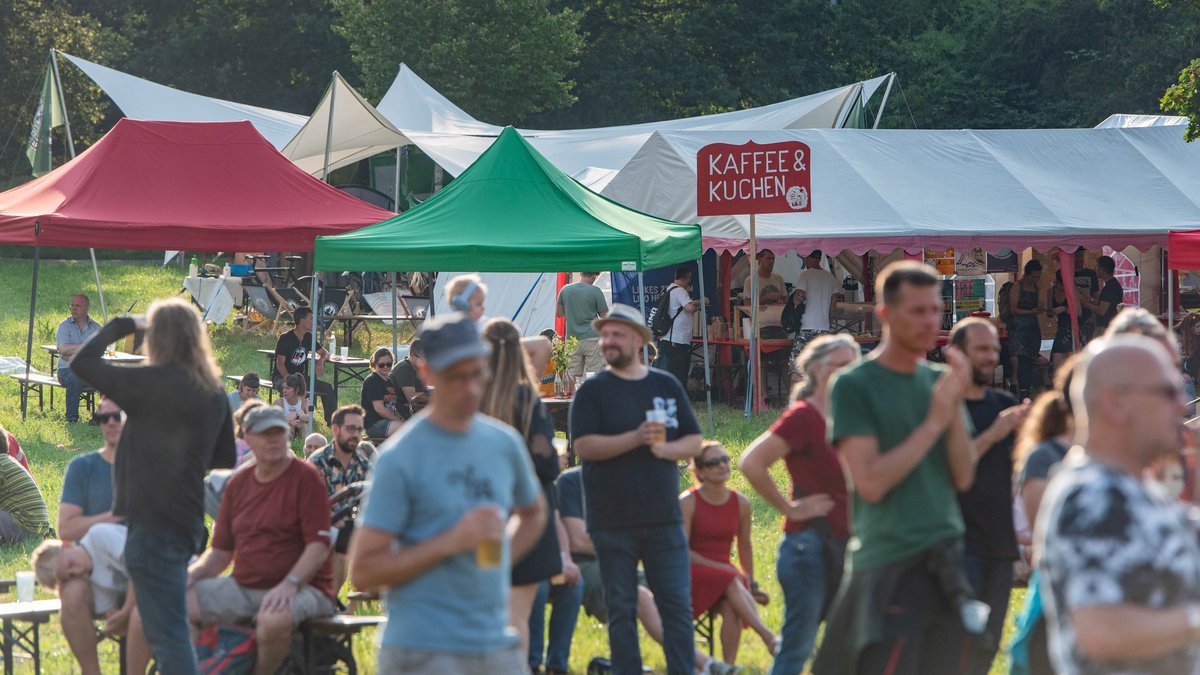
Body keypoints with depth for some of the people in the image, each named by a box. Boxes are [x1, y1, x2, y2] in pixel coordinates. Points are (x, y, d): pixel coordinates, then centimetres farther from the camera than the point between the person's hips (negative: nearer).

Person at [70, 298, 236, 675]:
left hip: (151, 523, -8)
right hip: (186, 522, 8)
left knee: (167, 632, -9)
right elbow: (225, 459, 17)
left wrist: (122, 326, 2)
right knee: (166, 630, 21)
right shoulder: (214, 393, 8)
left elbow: (82, 362, -11)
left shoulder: (155, 383, -15)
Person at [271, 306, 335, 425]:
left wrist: (321, 360, -9)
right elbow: (280, 363, -20)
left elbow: (325, 353, 16)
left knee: (327, 387, -9)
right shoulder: (285, 338, -13)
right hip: (281, 377, -7)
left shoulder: (308, 337, 8)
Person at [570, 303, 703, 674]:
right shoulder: (593, 390, 0)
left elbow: (695, 442, 11)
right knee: (621, 609, 4)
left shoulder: (667, 386, 10)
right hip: (612, 521, -2)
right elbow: (585, 445, -12)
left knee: (678, 605, 0)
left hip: (664, 518, 2)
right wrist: (636, 438, -21)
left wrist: (666, 448, -10)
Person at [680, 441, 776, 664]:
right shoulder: (688, 502, -8)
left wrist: (751, 584, 20)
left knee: (731, 608, -32)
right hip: (692, 575, -4)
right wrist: (720, 568, -18)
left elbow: (745, 546, 19)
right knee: (732, 581, -35)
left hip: (724, 575, 4)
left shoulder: (741, 503, 5)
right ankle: (770, 639, -45)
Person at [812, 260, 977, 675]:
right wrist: (933, 422, -13)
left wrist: (956, 407, -6)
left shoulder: (939, 381, 11)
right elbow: (870, 482, -15)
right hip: (888, 566, -6)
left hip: (944, 560, 6)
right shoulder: (853, 386, -6)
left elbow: (963, 478, 6)